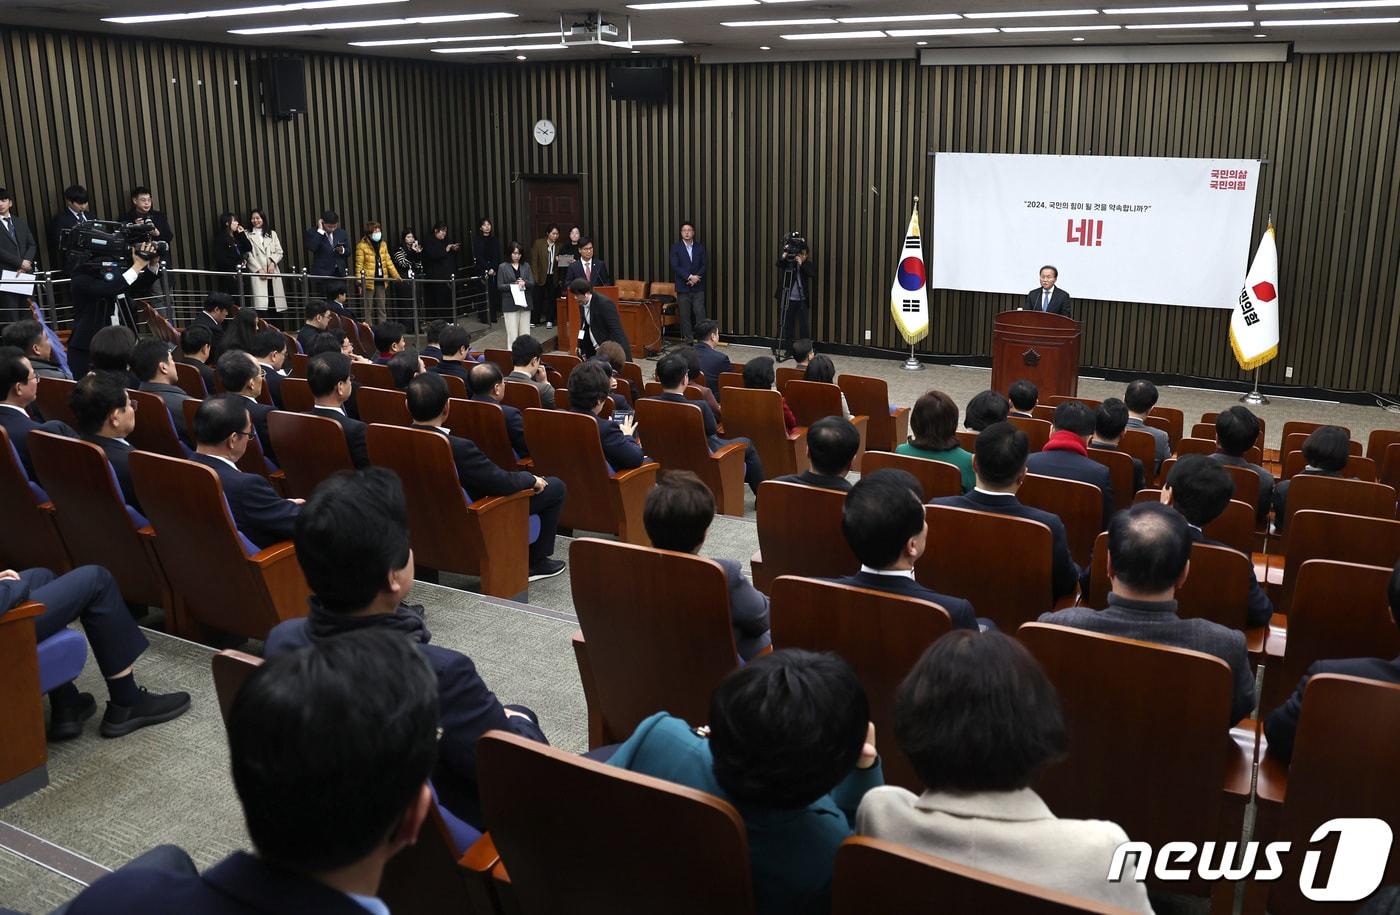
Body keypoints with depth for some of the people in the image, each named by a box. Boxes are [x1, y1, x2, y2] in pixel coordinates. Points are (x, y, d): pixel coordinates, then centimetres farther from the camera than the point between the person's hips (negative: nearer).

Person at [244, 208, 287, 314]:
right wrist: (259, 269, -10)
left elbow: (279, 252, 11)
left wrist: (273, 262, -8)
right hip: (257, 273, -3)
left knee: (276, 305, -3)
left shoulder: (272, 234, 18)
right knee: (261, 305, -15)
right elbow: (248, 255, 0)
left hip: (273, 273, 3)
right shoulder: (248, 235, 8)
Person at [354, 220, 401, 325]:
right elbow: (359, 265, -8)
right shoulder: (362, 245, -7)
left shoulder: (383, 244, 11)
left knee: (382, 309, 9)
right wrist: (359, 283, -15)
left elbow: (388, 261, 13)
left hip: (381, 281, 6)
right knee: (368, 310, -2)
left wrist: (396, 276, 3)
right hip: (368, 281, -6)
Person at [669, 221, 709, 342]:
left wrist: (695, 278, -11)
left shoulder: (700, 247, 9)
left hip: (698, 287, 1)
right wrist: (689, 277, -16)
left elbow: (705, 265, 4)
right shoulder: (676, 248, 3)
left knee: (700, 313, -6)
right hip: (682, 287, -1)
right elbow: (675, 266, -7)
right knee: (685, 315, 1)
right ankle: (688, 340, 7)